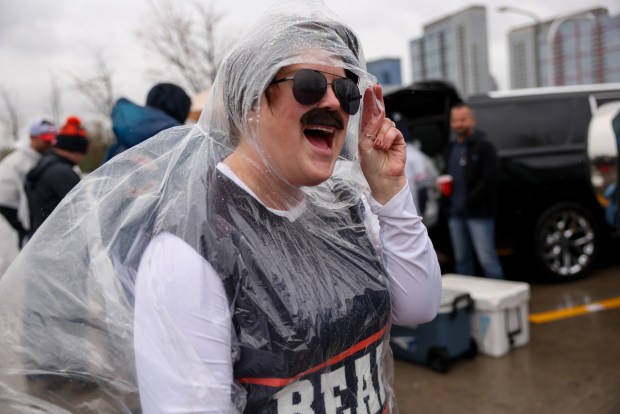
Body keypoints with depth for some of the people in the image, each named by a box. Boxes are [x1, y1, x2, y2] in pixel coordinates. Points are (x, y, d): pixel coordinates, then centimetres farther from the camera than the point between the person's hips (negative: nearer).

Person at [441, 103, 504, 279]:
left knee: (487, 259, -6)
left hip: (479, 214, -7)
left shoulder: (484, 146, -5)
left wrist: (470, 201, -17)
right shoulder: (451, 148, 18)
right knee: (462, 260, 13)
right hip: (455, 214, 7)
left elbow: (489, 178, -14)